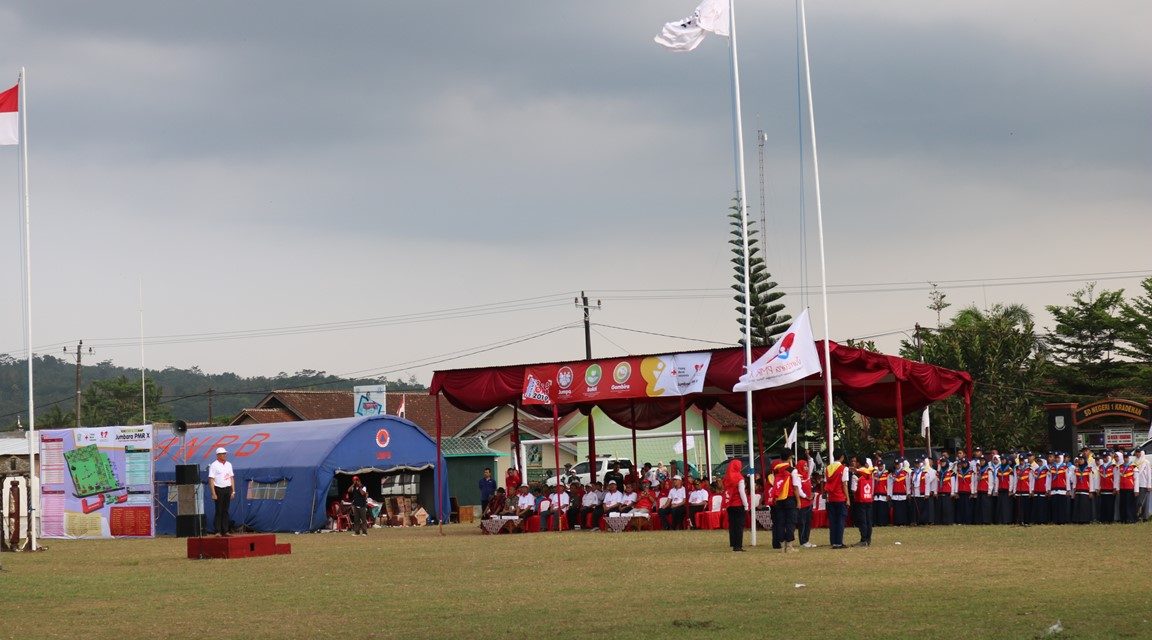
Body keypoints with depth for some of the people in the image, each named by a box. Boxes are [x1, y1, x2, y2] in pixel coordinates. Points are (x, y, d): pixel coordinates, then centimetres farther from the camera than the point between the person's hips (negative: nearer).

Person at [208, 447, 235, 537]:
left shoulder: (228, 464, 13)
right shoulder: (214, 465, -6)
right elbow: (211, 480, -11)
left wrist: (233, 491, 10)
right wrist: (213, 493, -16)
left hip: (227, 489, 6)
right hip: (218, 490, -6)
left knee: (225, 511, 8)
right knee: (219, 511, -6)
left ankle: (225, 531, 10)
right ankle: (218, 532, -5)